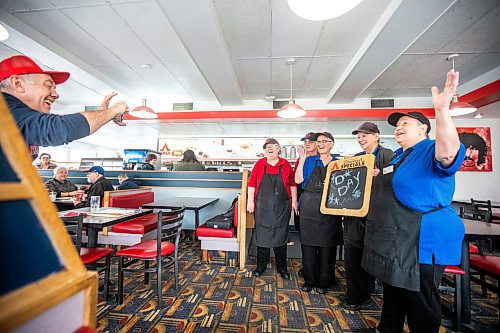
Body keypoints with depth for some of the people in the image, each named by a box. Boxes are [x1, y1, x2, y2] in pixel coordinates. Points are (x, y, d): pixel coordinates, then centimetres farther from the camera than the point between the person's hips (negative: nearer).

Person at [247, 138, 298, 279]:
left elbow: (292, 183, 7)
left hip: (281, 207, 0)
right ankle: (261, 265, 28)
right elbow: (252, 183, 1)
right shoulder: (259, 164, 0)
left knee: (281, 235, 10)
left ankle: (282, 267, 28)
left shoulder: (286, 164, 1)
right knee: (262, 235, 8)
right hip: (262, 207, 0)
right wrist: (250, 201, -2)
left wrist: (294, 200, 5)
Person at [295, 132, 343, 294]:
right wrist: (302, 160, -8)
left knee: (327, 245, 8)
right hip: (309, 206, 0)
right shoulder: (310, 161, 7)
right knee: (308, 244, 6)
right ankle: (309, 279, 23)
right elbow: (298, 180, -3)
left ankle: (324, 281, 26)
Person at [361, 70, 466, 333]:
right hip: (393, 239, 10)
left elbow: (450, 154, -39)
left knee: (420, 302, 9)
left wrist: (442, 110, -46)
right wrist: (377, 177, 8)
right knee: (392, 290, 25)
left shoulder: (432, 152, -13)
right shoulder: (398, 156, 12)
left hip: (421, 241, -9)